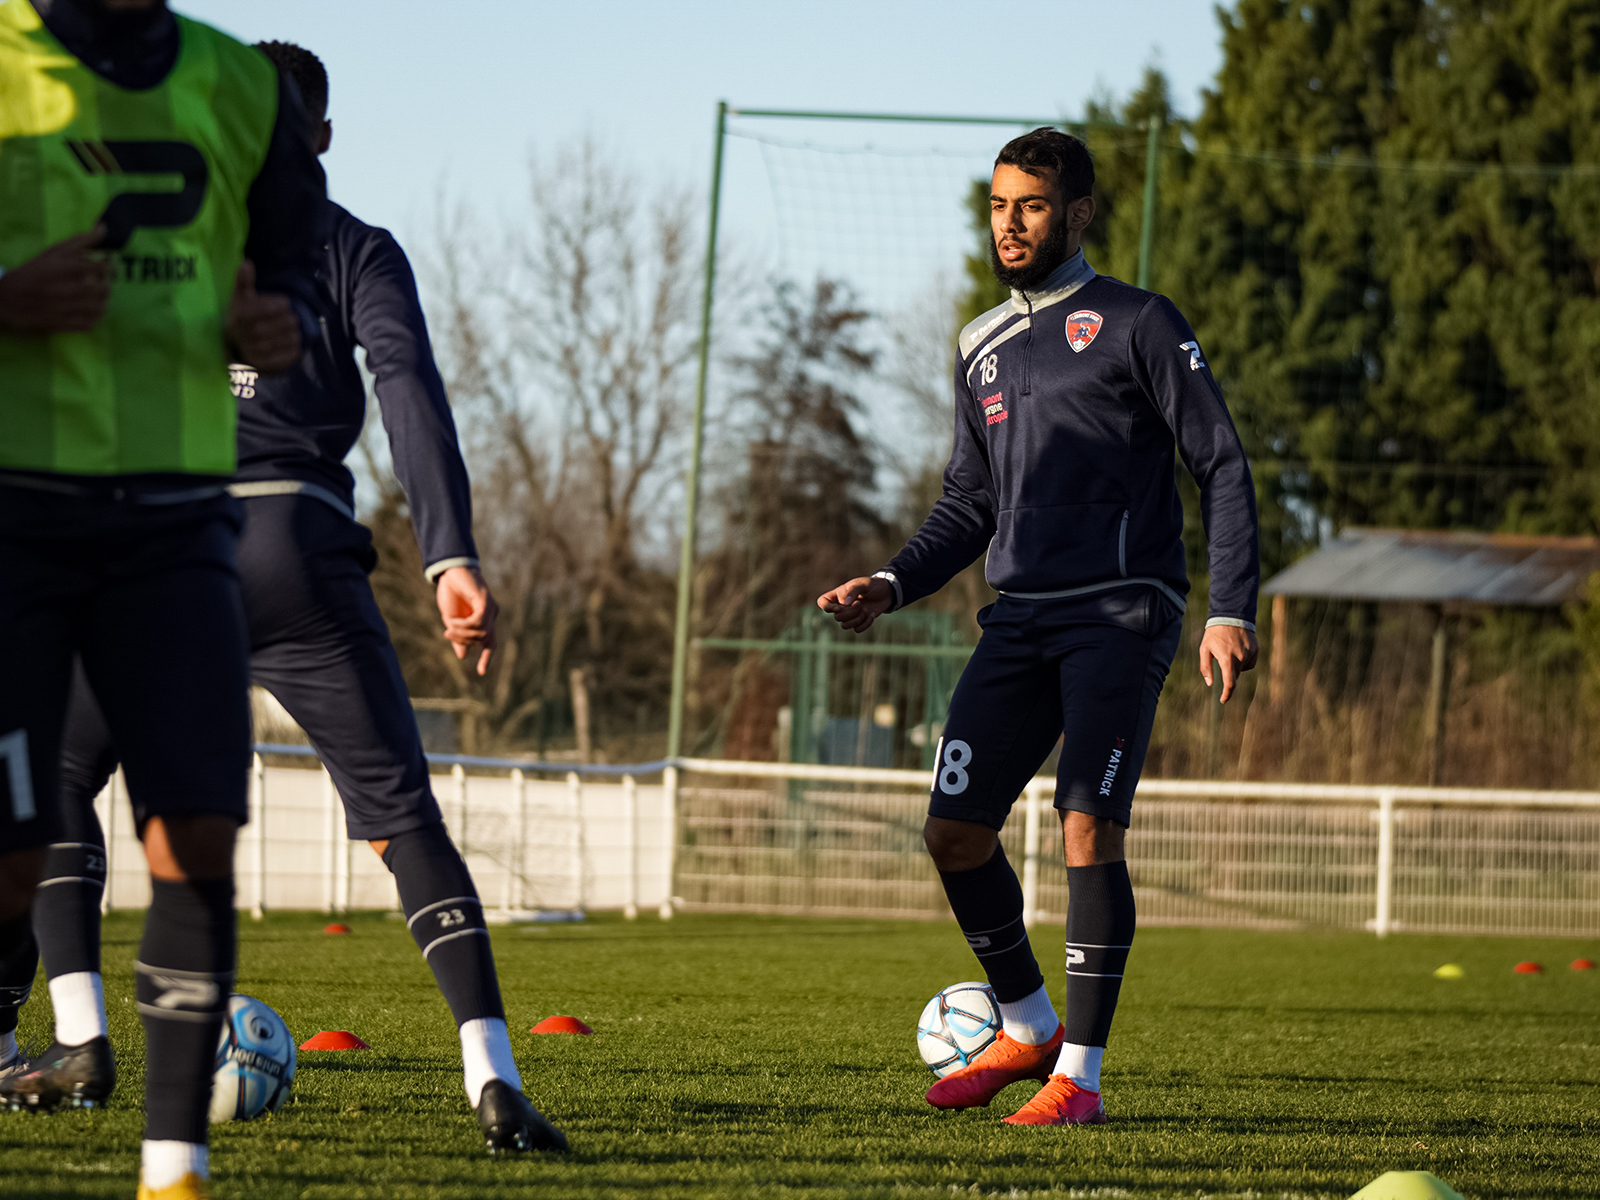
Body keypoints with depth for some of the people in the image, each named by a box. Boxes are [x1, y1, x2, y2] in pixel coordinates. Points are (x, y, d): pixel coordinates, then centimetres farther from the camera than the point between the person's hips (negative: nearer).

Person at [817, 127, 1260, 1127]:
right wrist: (893, 585, 7)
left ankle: (1080, 1074, -9)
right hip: (1021, 620, 6)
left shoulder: (1137, 324, 0)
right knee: (954, 829, -1)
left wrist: (1231, 610, -12)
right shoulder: (984, 349, 18)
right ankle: (1027, 1028, 20)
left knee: (1089, 827, -17)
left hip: (1120, 612, -6)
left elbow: (1222, 467, -2)